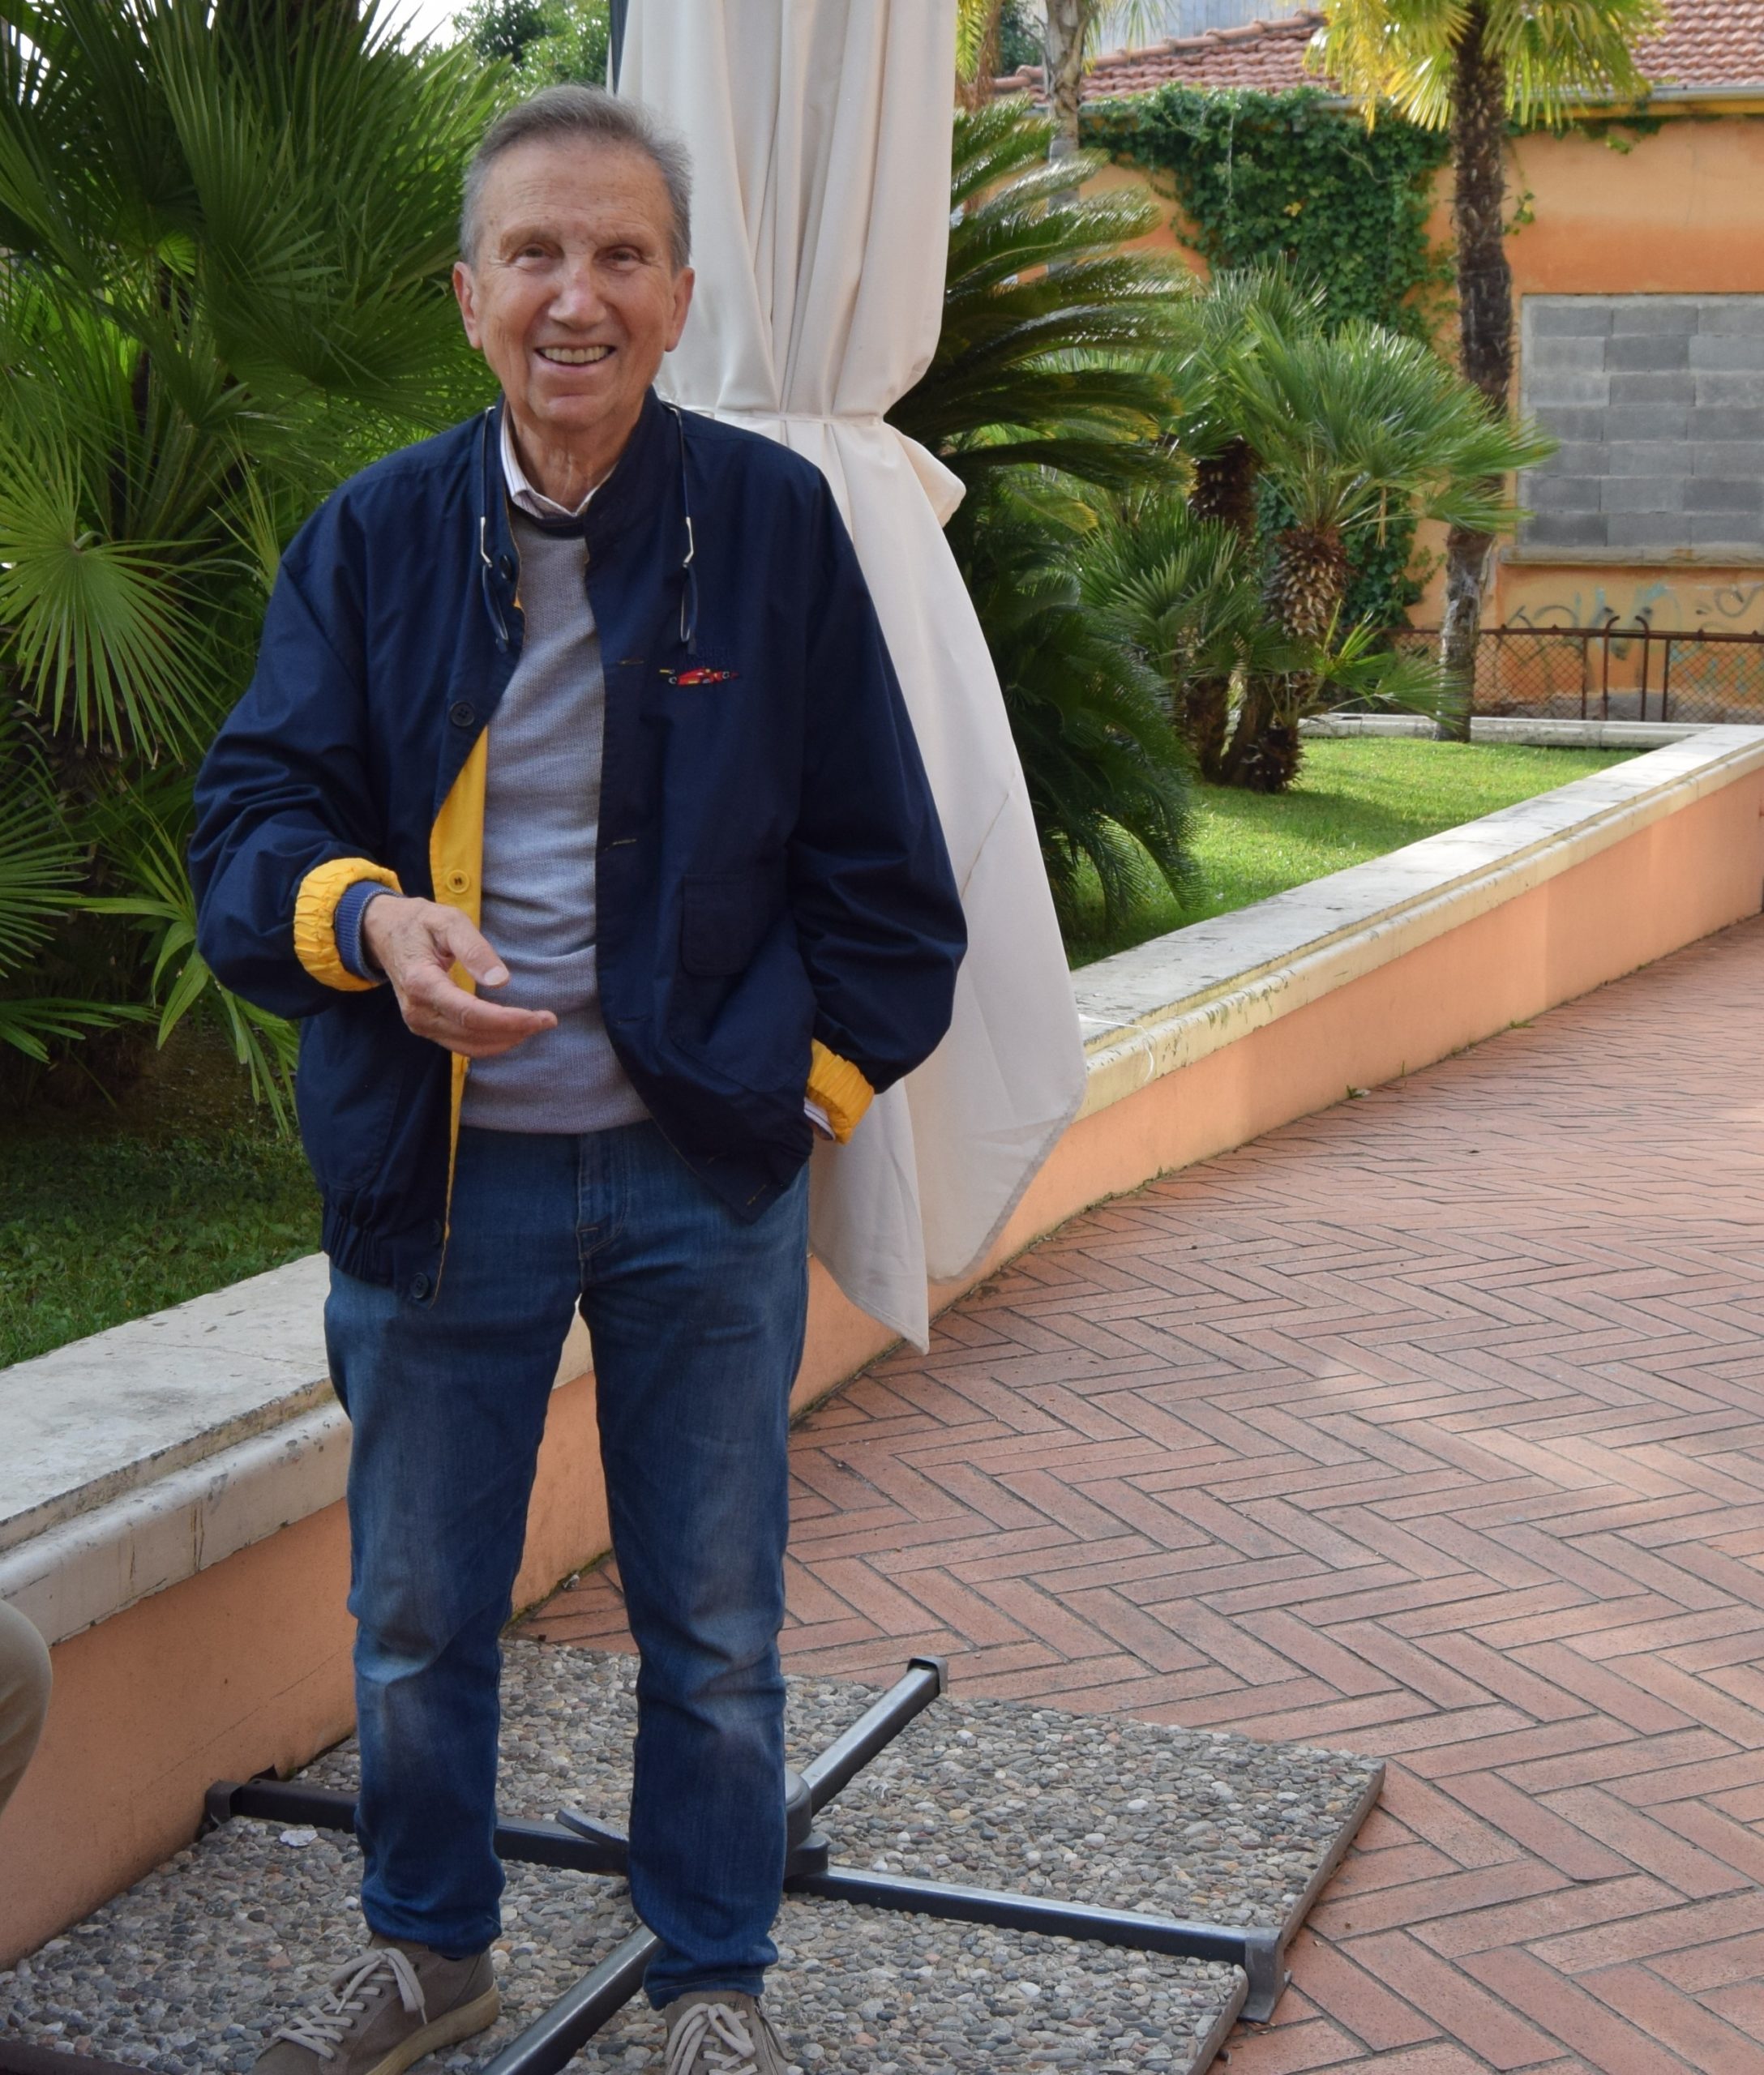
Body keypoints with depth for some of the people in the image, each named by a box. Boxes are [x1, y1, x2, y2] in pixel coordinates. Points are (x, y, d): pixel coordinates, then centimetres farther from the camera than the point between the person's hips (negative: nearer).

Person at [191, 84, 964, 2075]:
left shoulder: (773, 521, -2)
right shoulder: (373, 535, 1)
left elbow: (876, 858, 3)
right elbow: (250, 810, -3)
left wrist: (821, 1070, -1)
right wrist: (363, 917, -23)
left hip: (703, 1172, -1)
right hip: (436, 1168, 1)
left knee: (713, 1626, 11)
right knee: (413, 1614, 14)